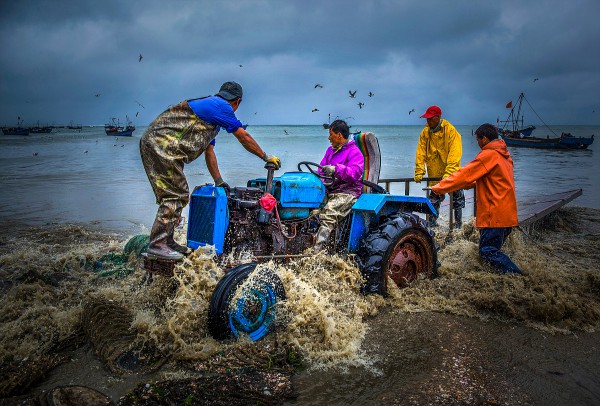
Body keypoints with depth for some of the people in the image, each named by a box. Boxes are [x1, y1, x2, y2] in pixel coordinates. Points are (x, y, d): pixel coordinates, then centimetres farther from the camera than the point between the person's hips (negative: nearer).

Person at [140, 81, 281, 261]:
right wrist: (266, 157, 10)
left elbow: (209, 150, 28)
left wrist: (219, 181, 30)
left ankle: (167, 241, 19)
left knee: (177, 194, 13)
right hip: (162, 144, -10)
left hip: (152, 143, 10)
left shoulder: (208, 105, 26)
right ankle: (157, 245, -8)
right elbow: (245, 138, -2)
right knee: (175, 195, -10)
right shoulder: (221, 106, -5)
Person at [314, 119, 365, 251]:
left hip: (347, 192, -7)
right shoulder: (330, 150, 23)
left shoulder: (354, 152, -2)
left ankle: (317, 249, -39)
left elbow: (355, 172, -18)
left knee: (328, 212, -32)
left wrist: (336, 169, -32)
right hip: (328, 190, 7)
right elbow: (322, 168, 19)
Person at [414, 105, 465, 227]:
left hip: (451, 174, -3)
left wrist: (448, 173, -29)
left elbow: (455, 154, -20)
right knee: (434, 200, 12)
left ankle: (458, 223, 23)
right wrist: (419, 172, -12)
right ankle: (431, 224, 23)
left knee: (457, 199, 9)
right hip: (434, 175, 3)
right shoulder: (425, 132, 0)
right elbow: (421, 153, -3)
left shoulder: (450, 130, -13)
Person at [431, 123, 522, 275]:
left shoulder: (488, 155, -13)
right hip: (507, 214, 9)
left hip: (494, 215, -9)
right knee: (493, 249, 15)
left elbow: (465, 174, -13)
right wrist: (470, 184, 23)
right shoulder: (504, 154, 17)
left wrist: (438, 188, -8)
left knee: (488, 251, -7)